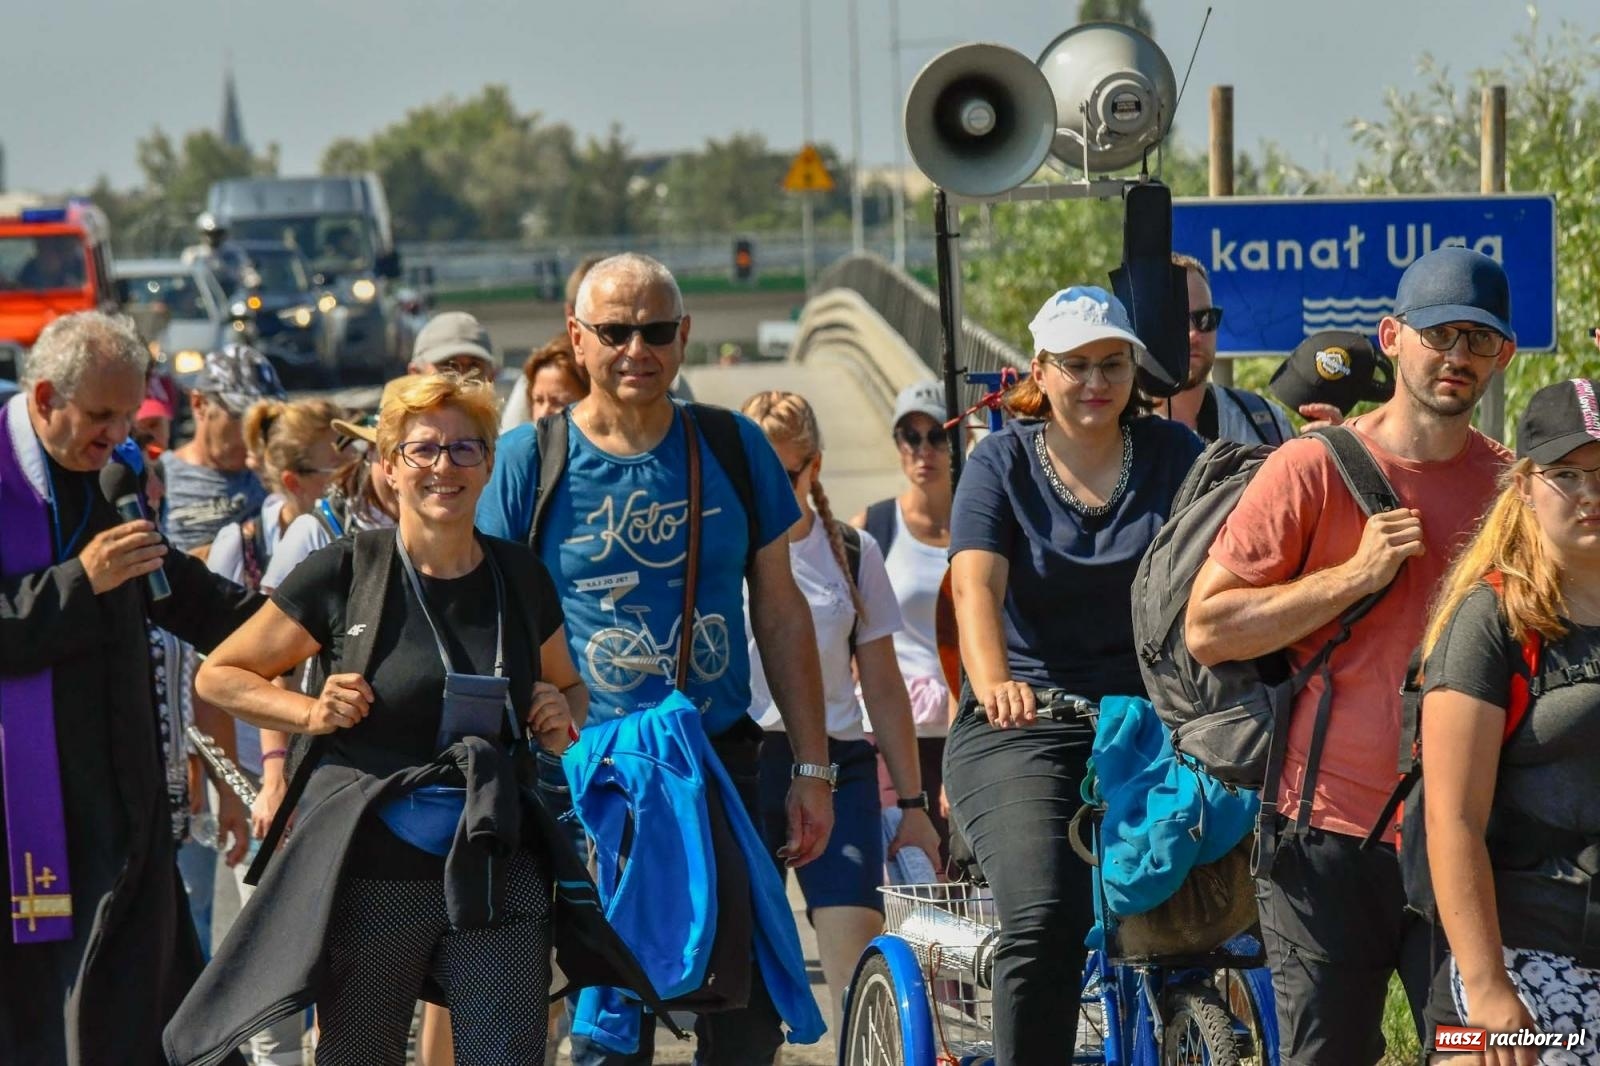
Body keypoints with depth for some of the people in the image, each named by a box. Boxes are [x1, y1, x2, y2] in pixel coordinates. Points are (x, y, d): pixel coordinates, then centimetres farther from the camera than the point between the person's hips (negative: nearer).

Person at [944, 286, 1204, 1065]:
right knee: (1044, 916, -24)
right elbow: (976, 585, -10)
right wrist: (993, 682, -31)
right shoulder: (1002, 462, 5)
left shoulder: (1171, 454, 8)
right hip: (1025, 725, -2)